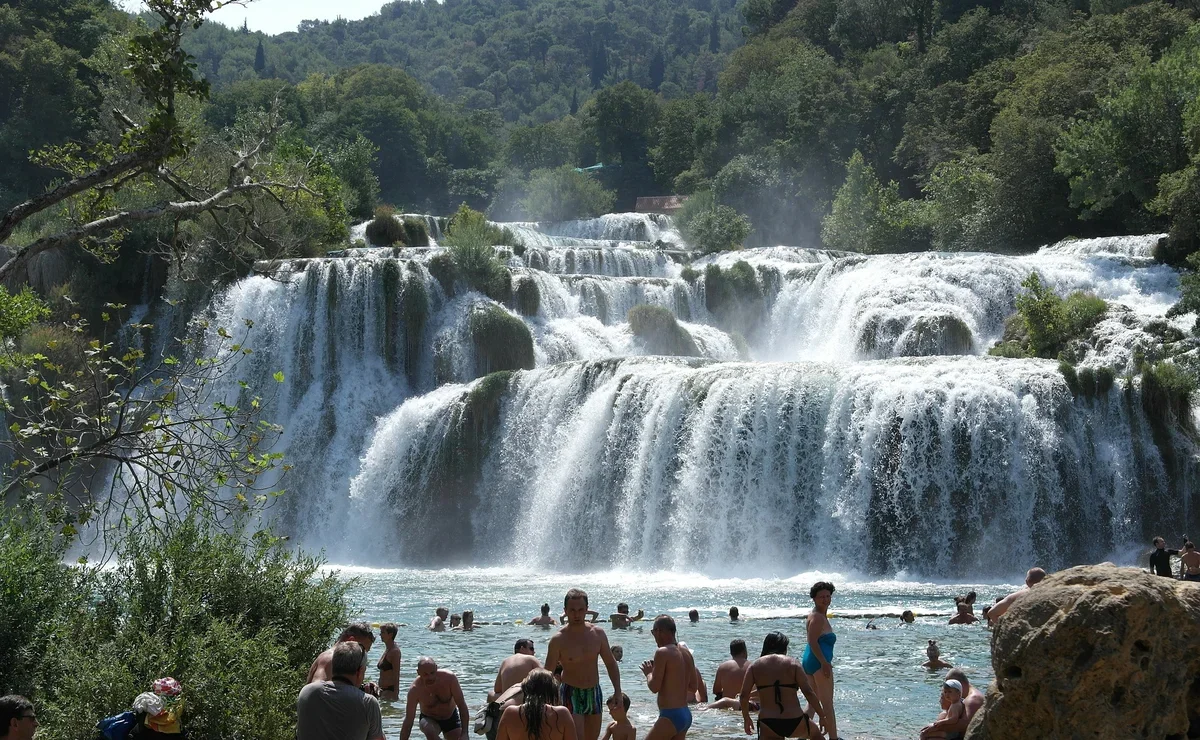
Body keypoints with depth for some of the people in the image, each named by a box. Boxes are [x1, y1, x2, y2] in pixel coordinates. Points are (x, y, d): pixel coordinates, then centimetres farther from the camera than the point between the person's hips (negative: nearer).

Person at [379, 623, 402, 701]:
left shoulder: (394, 651, -14)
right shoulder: (386, 649, 13)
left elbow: (396, 675, -18)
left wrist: (395, 694, -21)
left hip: (390, 689, -9)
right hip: (383, 689, 9)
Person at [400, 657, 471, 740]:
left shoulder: (449, 678, -25)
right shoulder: (415, 690, -27)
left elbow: (462, 705, -20)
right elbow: (408, 722, -24)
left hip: (451, 718, 2)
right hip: (429, 719, -2)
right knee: (429, 731, -34)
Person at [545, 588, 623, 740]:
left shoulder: (598, 634, 0)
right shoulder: (559, 639, -12)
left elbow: (610, 663, 10)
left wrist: (617, 690, 1)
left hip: (594, 693, 5)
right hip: (571, 695, -5)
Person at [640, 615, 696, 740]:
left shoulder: (662, 653, -13)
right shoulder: (686, 654, 12)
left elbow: (654, 687, -15)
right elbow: (693, 688, 19)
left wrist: (648, 673, 4)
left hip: (671, 716, -9)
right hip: (686, 715, 9)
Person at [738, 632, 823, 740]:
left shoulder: (755, 666, 6)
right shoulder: (793, 664, 0)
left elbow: (743, 696, 0)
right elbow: (808, 692, -6)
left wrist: (746, 719, 15)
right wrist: (822, 716, 3)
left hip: (768, 727, 0)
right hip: (794, 722, 0)